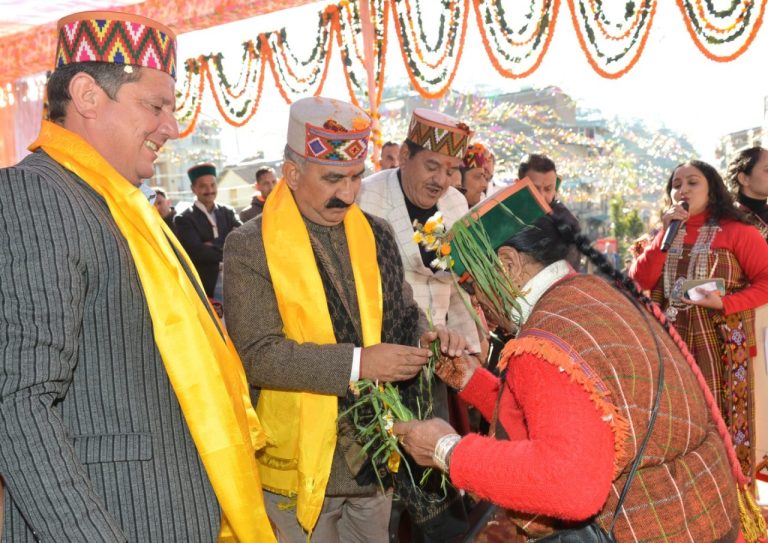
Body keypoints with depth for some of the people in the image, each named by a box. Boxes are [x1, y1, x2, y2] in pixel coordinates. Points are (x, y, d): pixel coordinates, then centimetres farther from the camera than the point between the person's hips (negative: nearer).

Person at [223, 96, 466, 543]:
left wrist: (428, 337, -9)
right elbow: (257, 354, -18)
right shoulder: (250, 247, -11)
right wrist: (356, 363, -25)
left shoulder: (376, 234, 5)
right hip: (301, 458, -5)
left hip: (376, 452, 5)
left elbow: (402, 313, 14)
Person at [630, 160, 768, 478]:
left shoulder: (736, 231, -2)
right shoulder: (666, 233, 14)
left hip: (719, 344, -4)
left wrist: (724, 303, -19)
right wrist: (666, 233, -6)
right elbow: (639, 281, 0)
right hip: (670, 344, 4)